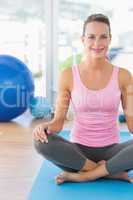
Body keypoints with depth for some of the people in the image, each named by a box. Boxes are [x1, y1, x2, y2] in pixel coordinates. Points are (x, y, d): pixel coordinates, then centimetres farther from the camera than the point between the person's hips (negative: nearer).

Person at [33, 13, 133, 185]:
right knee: (41, 142, -30)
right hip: (78, 151, 1)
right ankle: (112, 172, -17)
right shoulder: (68, 76, -5)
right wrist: (44, 126, -27)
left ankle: (80, 176, -17)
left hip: (110, 151, 0)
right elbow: (58, 122, -4)